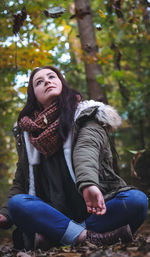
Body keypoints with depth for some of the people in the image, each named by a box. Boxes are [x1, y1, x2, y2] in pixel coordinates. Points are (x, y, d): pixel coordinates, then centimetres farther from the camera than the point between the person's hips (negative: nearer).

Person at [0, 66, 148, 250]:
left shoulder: (87, 116, 4)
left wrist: (88, 184, -40)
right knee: (17, 203, -25)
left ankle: (53, 237, -29)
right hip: (55, 211, 2)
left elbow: (87, 149, -19)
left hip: (94, 207, -1)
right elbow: (21, 181, 14)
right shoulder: (28, 132, 15)